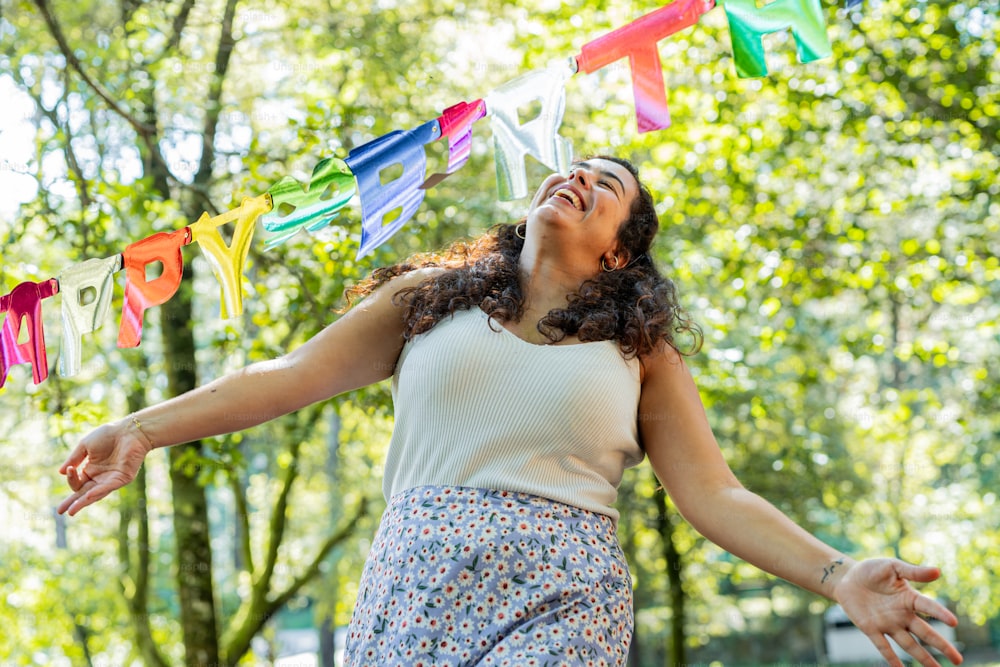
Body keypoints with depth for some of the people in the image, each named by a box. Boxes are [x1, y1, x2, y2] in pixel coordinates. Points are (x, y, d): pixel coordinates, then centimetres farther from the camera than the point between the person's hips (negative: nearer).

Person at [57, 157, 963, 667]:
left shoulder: (642, 351, 16)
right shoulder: (428, 299, 17)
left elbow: (716, 495, 9)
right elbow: (294, 375, 10)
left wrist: (839, 577, -6)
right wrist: (148, 428, -1)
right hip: (418, 582, 1)